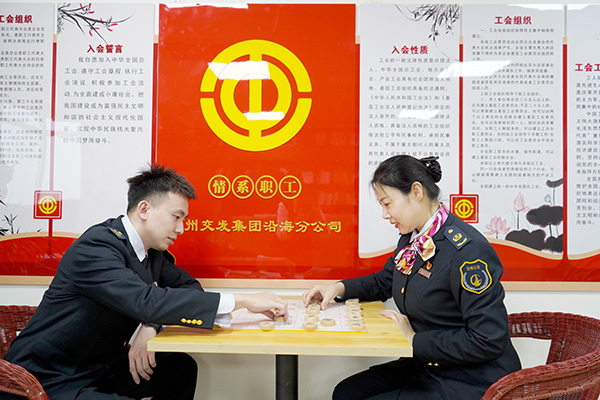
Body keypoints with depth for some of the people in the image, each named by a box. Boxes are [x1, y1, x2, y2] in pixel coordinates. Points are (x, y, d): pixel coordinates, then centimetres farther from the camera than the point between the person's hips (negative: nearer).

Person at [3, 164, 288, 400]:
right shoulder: (97, 246, -25)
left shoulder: (151, 249, 1)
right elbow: (146, 301, -36)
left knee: (181, 366, 0)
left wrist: (150, 328, -15)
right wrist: (243, 301, -35)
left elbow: (187, 285, 6)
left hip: (97, 368, 9)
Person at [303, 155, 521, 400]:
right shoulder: (412, 238, 3)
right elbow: (384, 281, 21)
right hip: (426, 368, 8)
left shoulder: (467, 251, -25)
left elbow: (489, 341, -25)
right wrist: (339, 288, 4)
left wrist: (415, 339, -19)